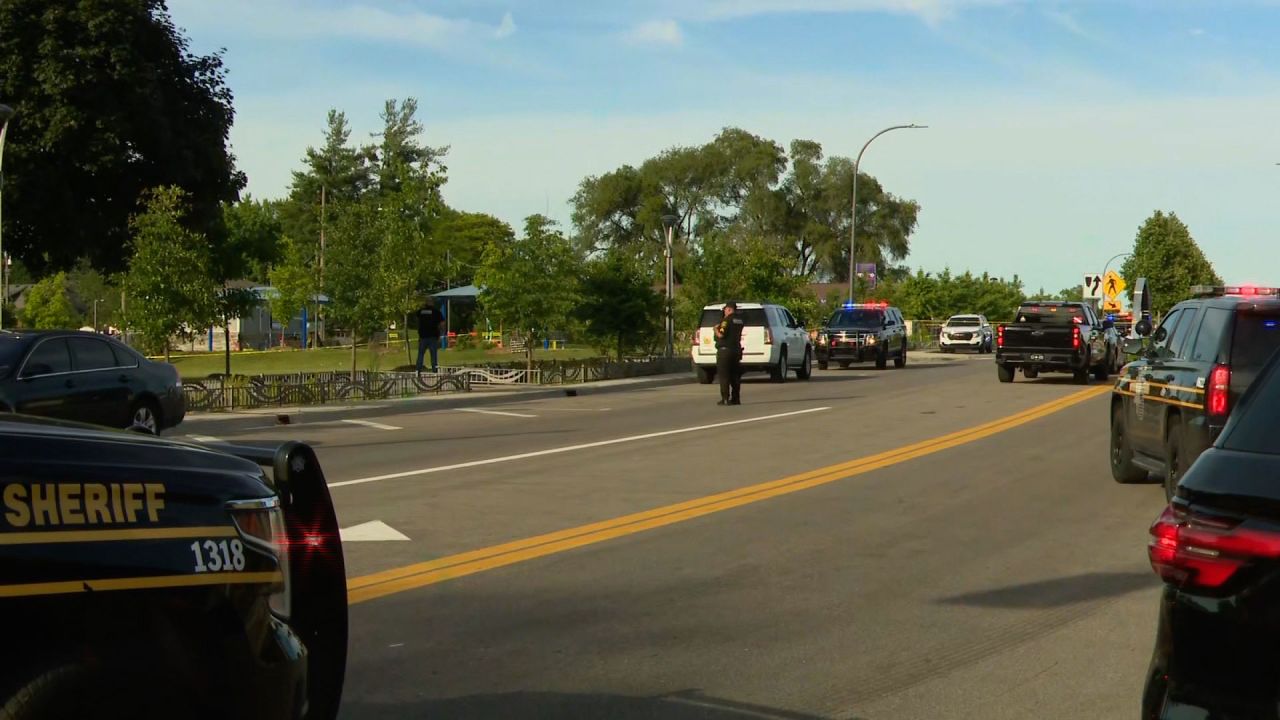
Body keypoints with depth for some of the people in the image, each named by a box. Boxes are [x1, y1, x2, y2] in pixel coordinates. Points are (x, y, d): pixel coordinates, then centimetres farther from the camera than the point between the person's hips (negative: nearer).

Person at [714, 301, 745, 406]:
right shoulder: (739, 320, 13)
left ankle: (725, 399, -9)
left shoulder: (727, 320, -14)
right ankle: (736, 398, 11)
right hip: (736, 349, 8)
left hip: (725, 350, -8)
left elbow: (721, 335, -21)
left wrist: (716, 329, -1)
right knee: (735, 375, 11)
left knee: (723, 375, -5)